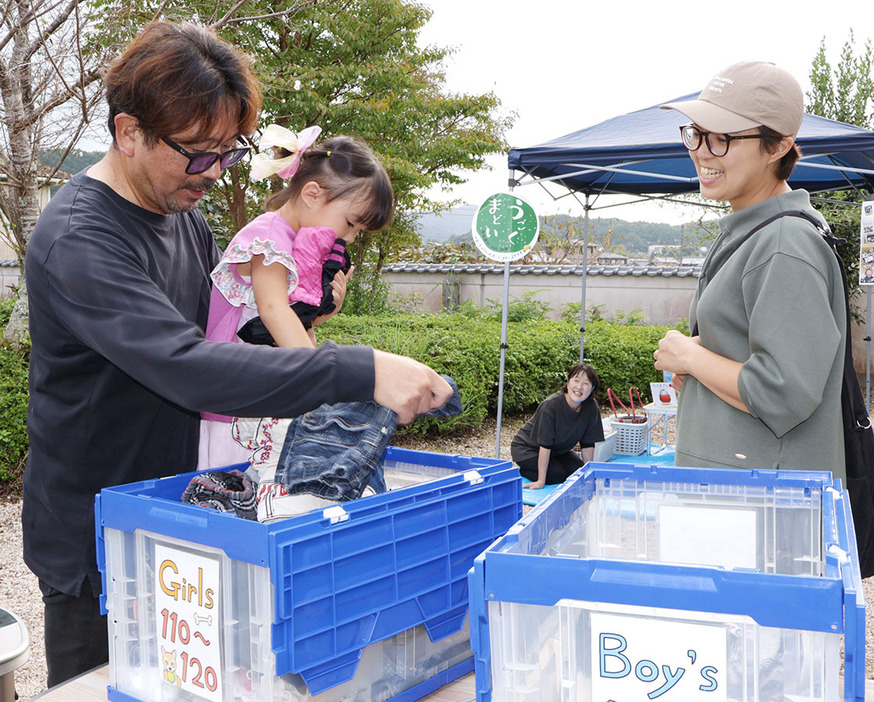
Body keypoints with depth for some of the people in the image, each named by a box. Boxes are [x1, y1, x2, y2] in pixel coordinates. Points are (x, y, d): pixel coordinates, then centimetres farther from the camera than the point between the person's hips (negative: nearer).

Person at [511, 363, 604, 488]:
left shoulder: (591, 408, -16)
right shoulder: (551, 405, -32)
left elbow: (588, 444, -7)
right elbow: (545, 445, -31)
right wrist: (541, 481, -29)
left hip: (558, 450, 6)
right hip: (527, 448, -6)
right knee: (557, 474, -24)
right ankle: (522, 471, 2)